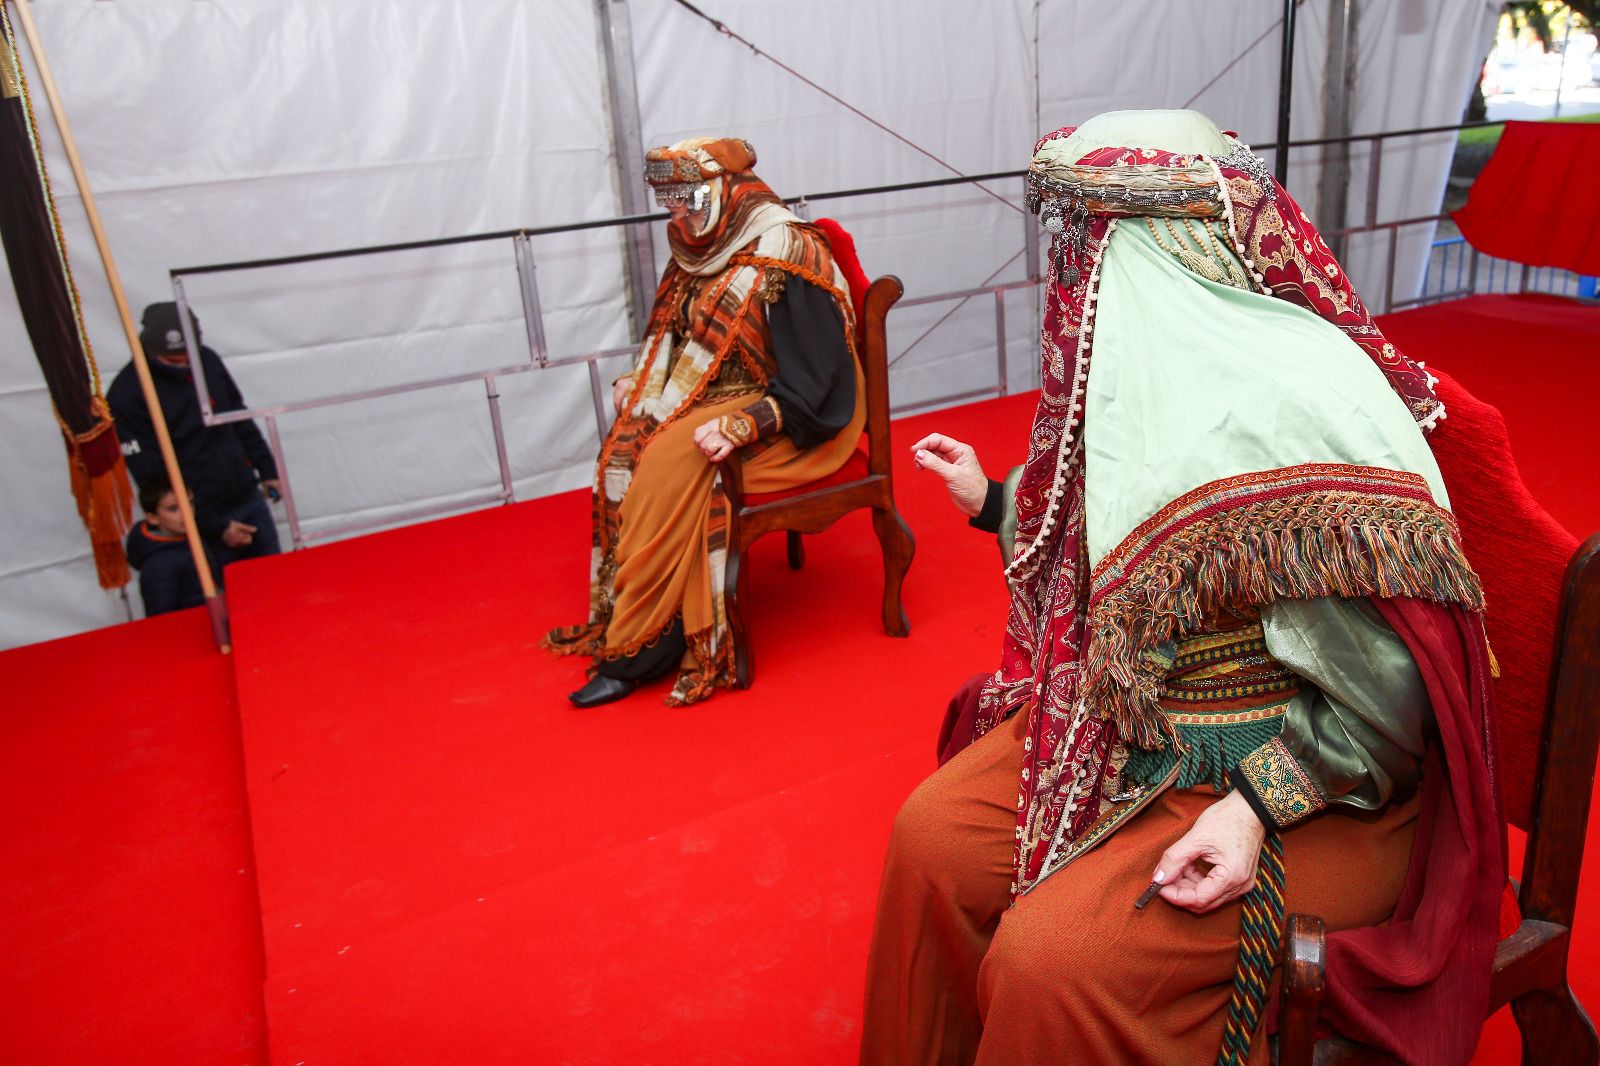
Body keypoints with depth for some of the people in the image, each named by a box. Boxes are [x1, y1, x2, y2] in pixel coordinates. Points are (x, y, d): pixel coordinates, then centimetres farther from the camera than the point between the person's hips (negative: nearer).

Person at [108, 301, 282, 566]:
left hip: (250, 499, 5)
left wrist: (267, 470, 13)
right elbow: (153, 478, -16)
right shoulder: (126, 396, -16)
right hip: (200, 521, -5)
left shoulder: (207, 360, -1)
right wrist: (215, 526, -17)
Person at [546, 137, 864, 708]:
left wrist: (742, 426, -32)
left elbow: (813, 387, -22)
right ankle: (618, 613, -5)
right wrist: (639, 379, 4)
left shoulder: (786, 259, -19)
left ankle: (641, 649, -17)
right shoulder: (707, 251, 5)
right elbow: (680, 340, 21)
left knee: (675, 465, -27)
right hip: (716, 395, 8)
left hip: (794, 419, -8)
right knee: (625, 447, -12)